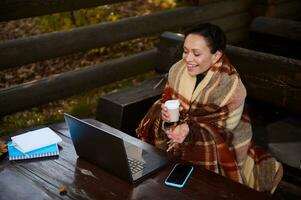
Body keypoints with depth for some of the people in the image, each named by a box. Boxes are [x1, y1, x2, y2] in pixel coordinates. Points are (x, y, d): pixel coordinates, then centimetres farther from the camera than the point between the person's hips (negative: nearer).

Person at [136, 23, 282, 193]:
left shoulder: (232, 87, -25)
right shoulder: (178, 70, -11)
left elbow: (224, 129, -19)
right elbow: (166, 100, 1)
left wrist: (190, 129, -37)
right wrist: (165, 112, -24)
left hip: (218, 143, -4)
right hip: (181, 129, 4)